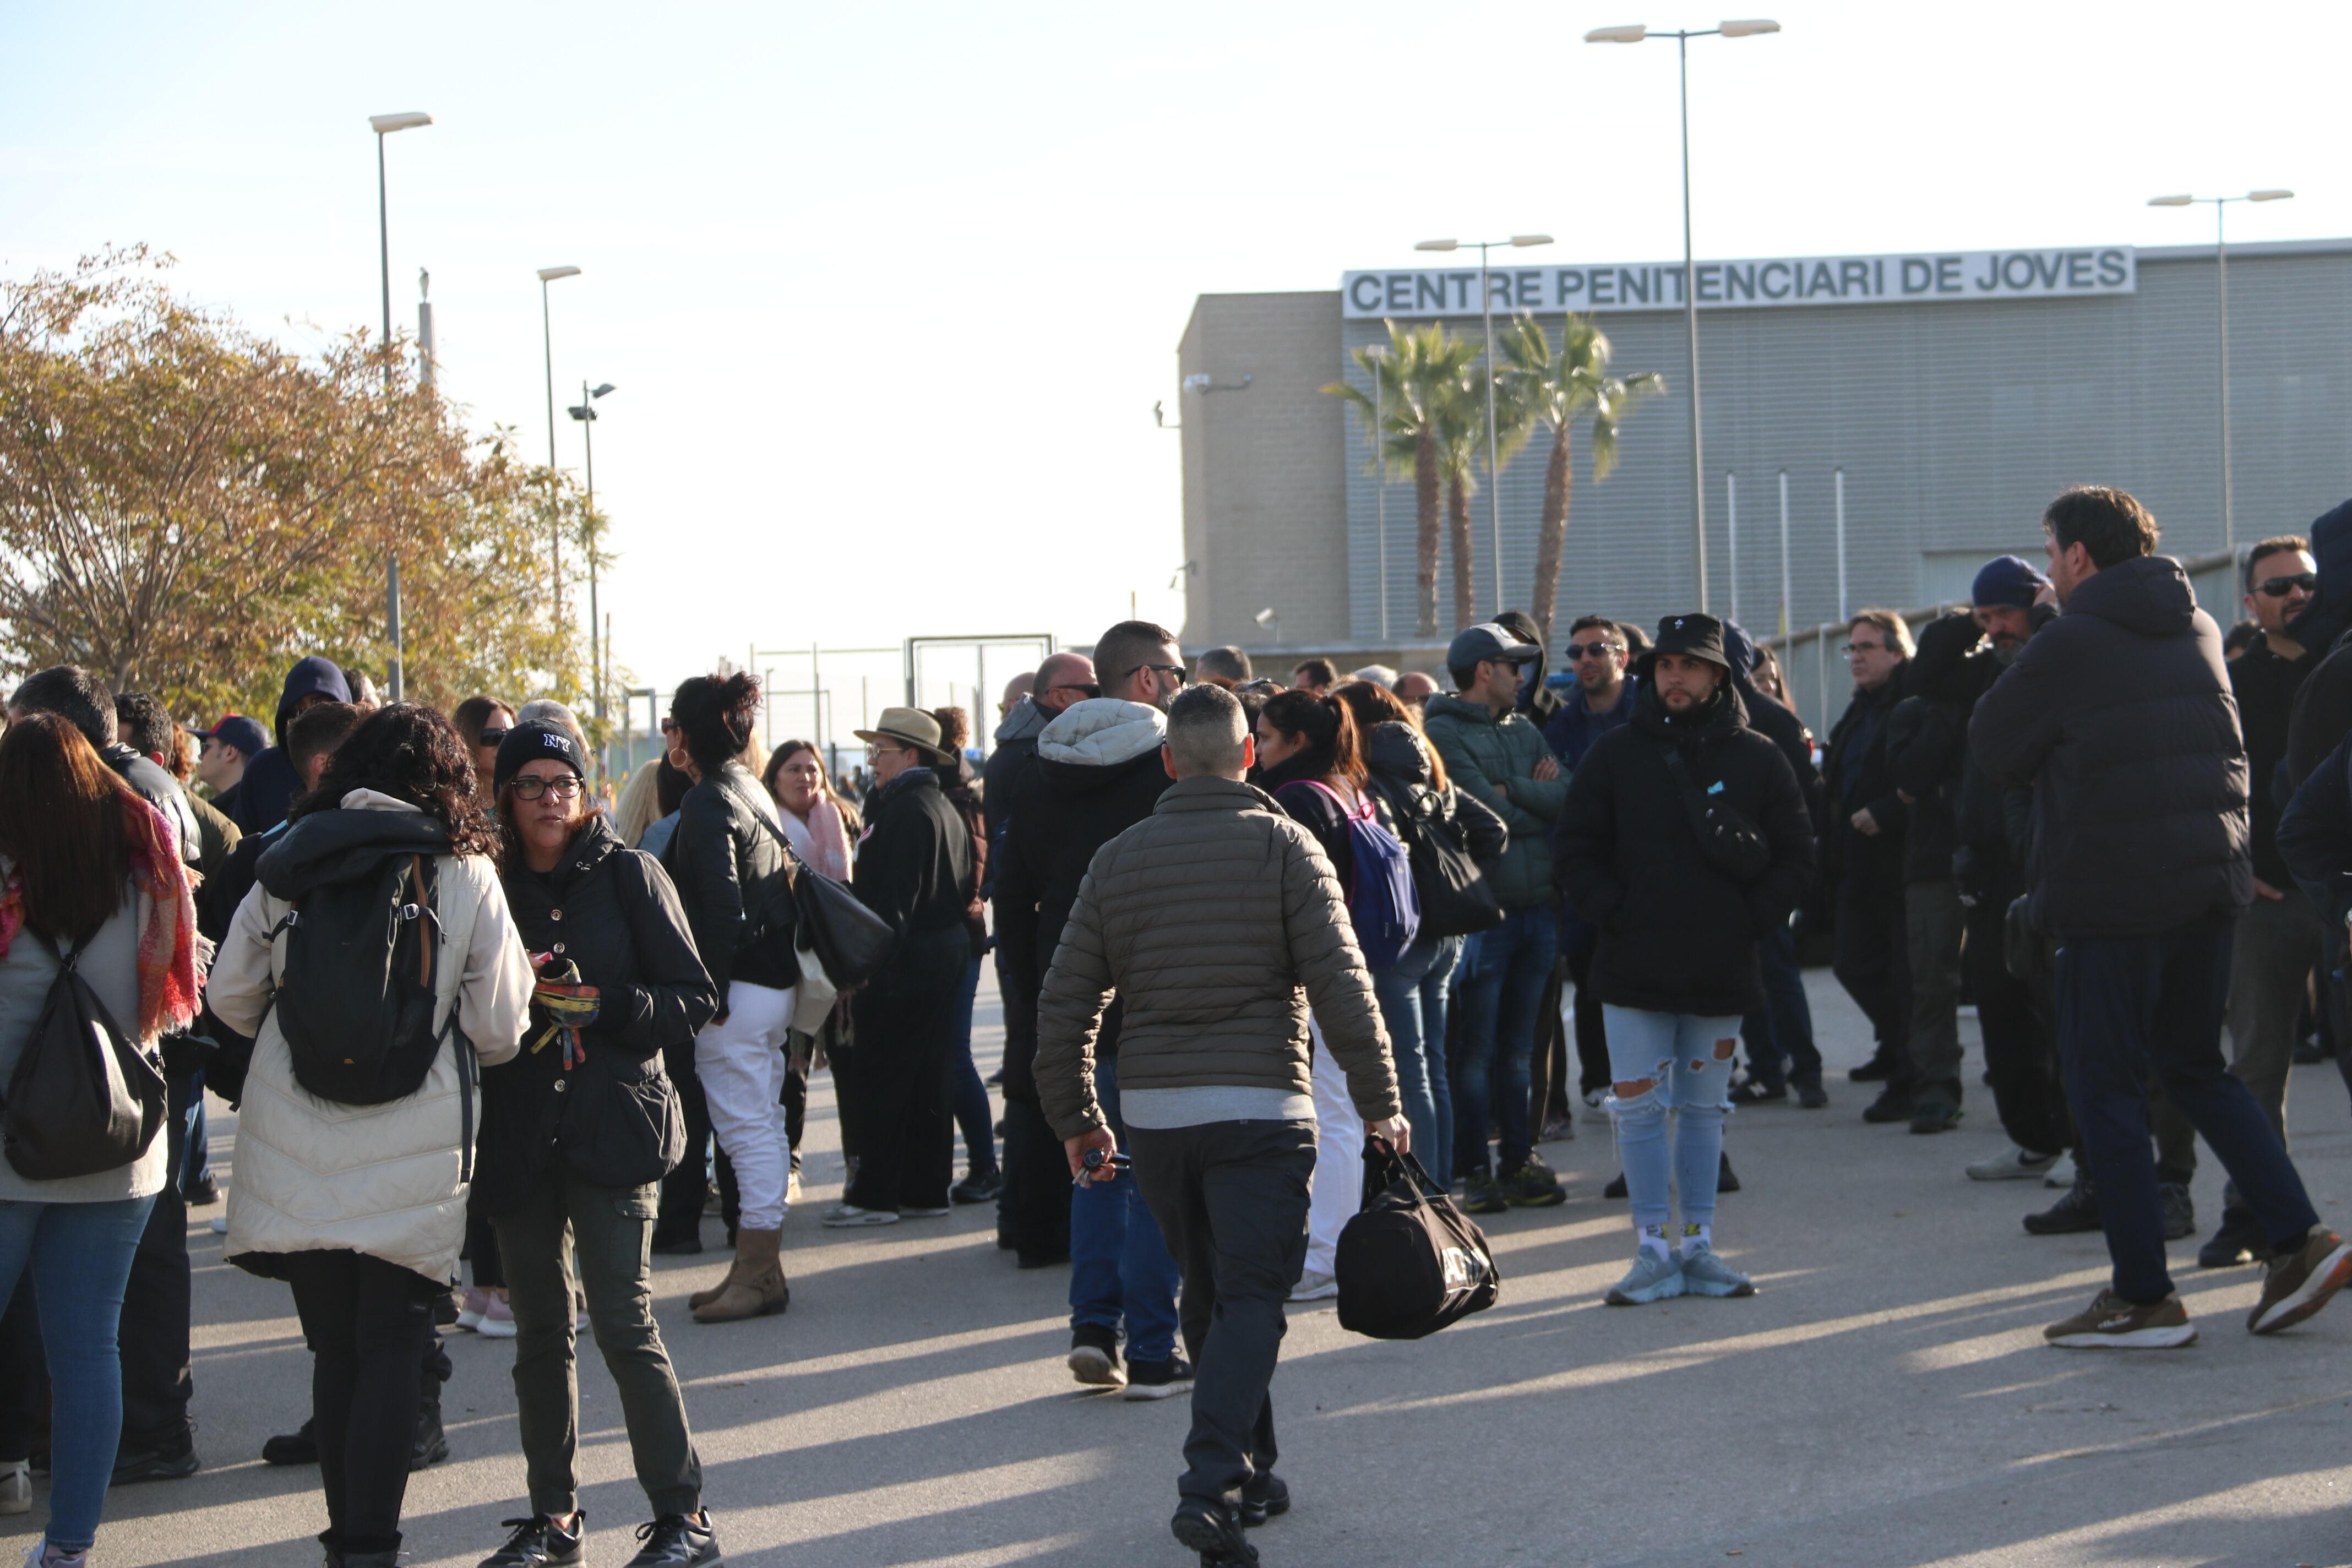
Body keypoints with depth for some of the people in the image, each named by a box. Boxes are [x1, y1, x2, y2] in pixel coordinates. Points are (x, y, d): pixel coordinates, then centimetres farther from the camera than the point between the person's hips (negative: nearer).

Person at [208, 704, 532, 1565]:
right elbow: (499, 1028, -3)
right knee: (391, 1350, 3)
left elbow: (229, 994, 5)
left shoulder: (288, 864, 2)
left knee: (335, 1351, 11)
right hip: (411, 1154, -2)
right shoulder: (466, 873, -3)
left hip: (295, 1142, 2)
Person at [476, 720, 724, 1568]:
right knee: (540, 1329, 9)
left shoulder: (629, 875, -1)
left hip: (613, 1124, -4)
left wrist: (599, 1006, -15)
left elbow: (693, 1000, -2)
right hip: (518, 1135, 4)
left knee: (623, 1320, -9)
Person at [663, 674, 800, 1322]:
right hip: (773, 981, 10)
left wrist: (708, 991, -18)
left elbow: (721, 909, -21)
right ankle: (759, 1267, 20)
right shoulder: (753, 792, 14)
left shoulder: (707, 802, -14)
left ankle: (758, 1273, -1)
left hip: (736, 989, -10)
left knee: (747, 1128, -5)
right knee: (762, 1126, 13)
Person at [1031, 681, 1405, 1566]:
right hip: (1261, 1108, -4)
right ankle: (1211, 1484, -20)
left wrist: (1074, 1118, 16)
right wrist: (1380, 1103, -4)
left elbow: (1065, 1002, 6)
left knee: (1208, 1295, 18)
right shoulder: (1284, 846, -4)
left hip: (1154, 1115, 4)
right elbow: (1339, 985, -10)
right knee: (1252, 1299, -4)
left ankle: (1252, 1474, 25)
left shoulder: (1117, 860, 6)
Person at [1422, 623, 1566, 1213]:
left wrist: (1512, 792, -11)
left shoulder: (1523, 729, 16)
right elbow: (1486, 813, -16)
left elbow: (1563, 796, 2)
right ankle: (1474, 1169, 3)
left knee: (1518, 1046, 12)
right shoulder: (1444, 733, -6)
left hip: (1536, 907, 7)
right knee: (1475, 1049, -2)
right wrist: (1536, 797, -1)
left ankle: (1519, 1159, 18)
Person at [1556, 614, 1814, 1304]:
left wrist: (1752, 920, -3)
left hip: (1722, 972, 1)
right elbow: (1576, 851, 5)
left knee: (1705, 1109, 9)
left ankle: (1698, 1246, 16)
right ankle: (1653, 1250, 4)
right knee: (1639, 1109, -2)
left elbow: (1796, 853, 8)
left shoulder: (1756, 759, 3)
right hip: (1635, 968, -1)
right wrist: (1614, 913, -7)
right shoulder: (1615, 754, 2)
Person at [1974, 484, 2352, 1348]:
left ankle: (2145, 1298, 2)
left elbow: (1993, 748, -2)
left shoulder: (2068, 644, -10)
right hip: (2209, 884, 7)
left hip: (2110, 892, -7)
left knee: (2105, 1085, 2)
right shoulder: (2198, 630, 11)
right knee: (2197, 1065, 19)